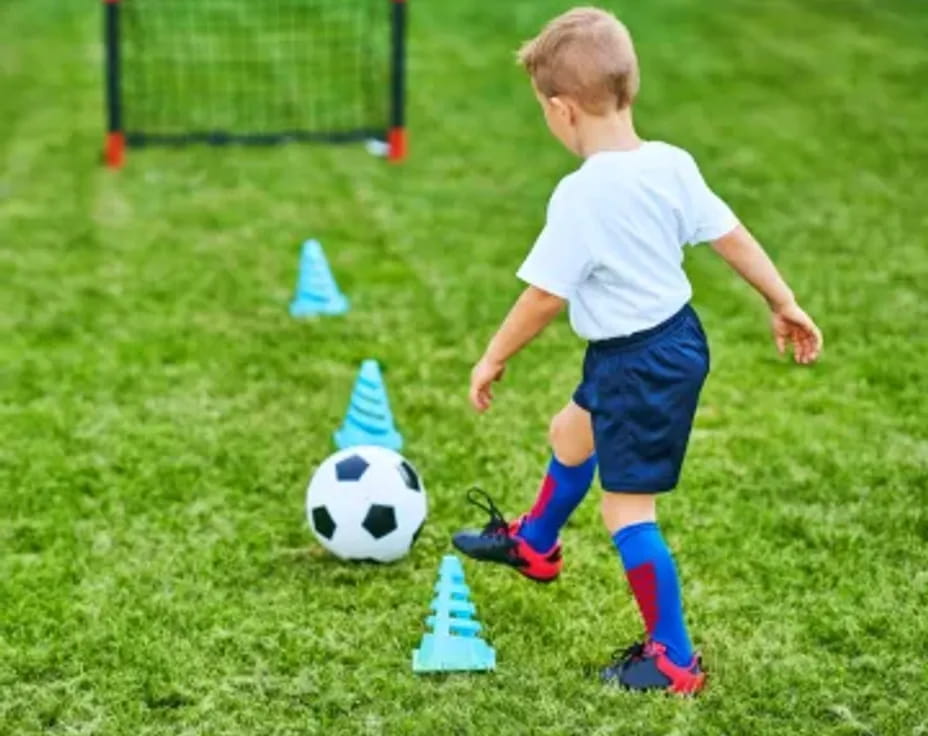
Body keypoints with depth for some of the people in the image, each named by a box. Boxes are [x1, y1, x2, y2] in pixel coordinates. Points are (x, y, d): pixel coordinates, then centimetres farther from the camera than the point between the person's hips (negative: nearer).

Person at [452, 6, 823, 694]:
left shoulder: (581, 195, -25)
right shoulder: (673, 164, -4)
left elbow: (545, 297, -20)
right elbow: (733, 236, 2)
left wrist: (492, 359, -7)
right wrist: (786, 304, 14)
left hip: (639, 365, -9)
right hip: (678, 335, 9)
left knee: (628, 507, 1)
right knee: (573, 430, 31)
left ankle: (673, 659, 8)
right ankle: (534, 544, 55)